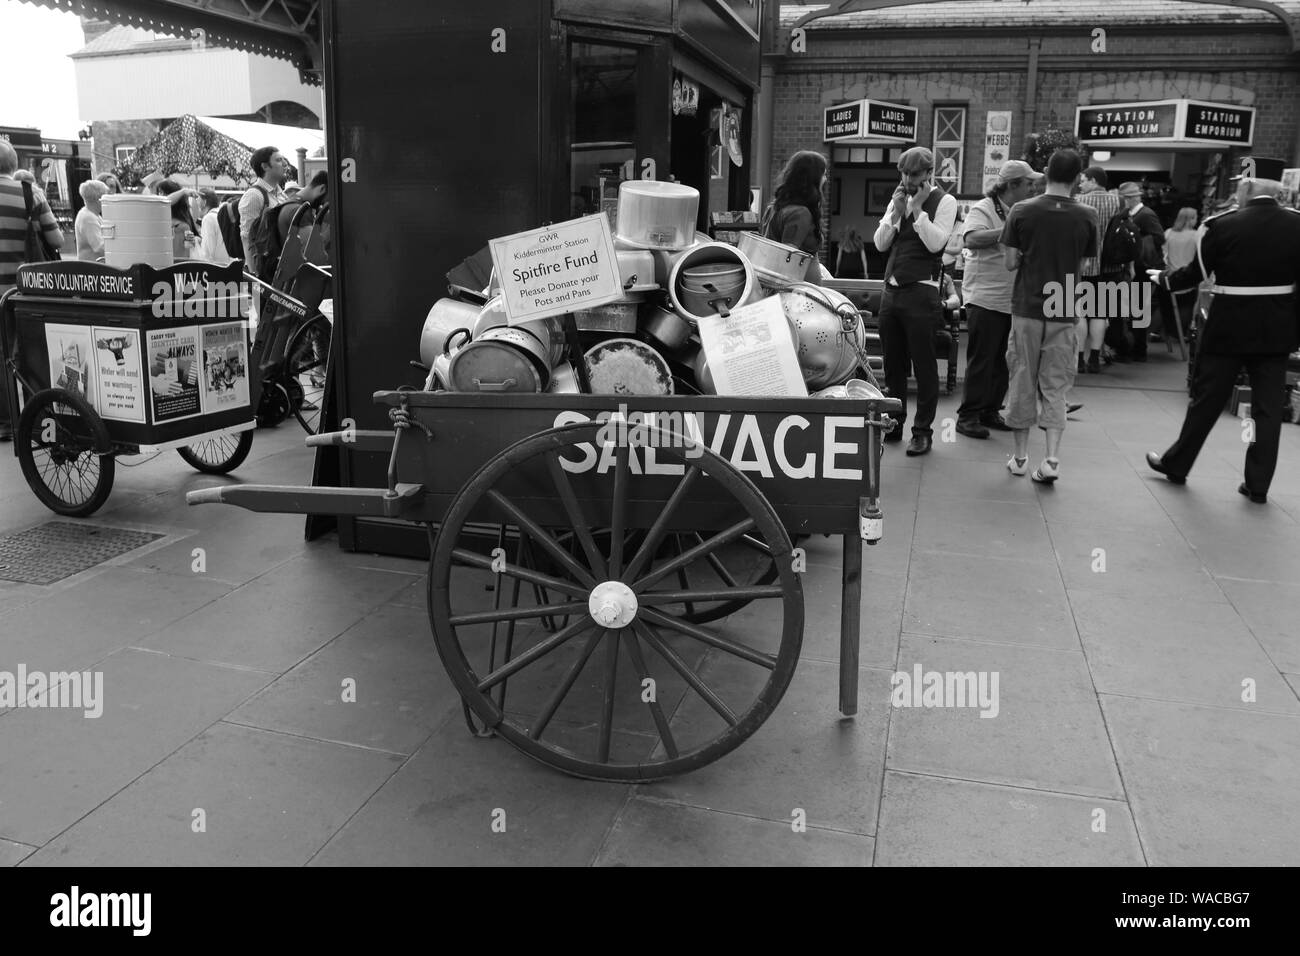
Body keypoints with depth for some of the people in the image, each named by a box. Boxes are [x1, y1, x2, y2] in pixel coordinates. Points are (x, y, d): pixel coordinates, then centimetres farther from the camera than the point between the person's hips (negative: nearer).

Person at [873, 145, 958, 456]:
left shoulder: (944, 202, -2)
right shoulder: (898, 199, 14)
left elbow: (935, 243, -15)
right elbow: (880, 243, 8)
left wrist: (918, 207, -12)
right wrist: (897, 211, -3)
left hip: (921, 292, -6)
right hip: (891, 289, 6)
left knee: (924, 364, -1)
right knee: (892, 363, 13)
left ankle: (923, 431, 7)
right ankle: (893, 424, 24)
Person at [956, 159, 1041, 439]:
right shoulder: (983, 209, -7)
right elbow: (972, 239, -25)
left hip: (1013, 299, 7)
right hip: (986, 298, -7)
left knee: (1003, 360, 11)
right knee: (981, 360, -4)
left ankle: (990, 411, 21)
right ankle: (968, 416, 4)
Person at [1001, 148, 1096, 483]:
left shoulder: (1022, 211, -6)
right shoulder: (1087, 217, -3)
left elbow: (1011, 263, -4)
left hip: (1026, 308, 0)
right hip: (1063, 313, 0)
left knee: (1023, 383, 10)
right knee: (1055, 386, 6)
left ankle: (1020, 456, 16)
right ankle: (1052, 459, -3)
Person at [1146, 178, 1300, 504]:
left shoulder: (1222, 225, -10)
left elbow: (1195, 273, -1)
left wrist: (1163, 279, 17)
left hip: (1229, 327, -2)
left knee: (1206, 400, 11)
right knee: (1268, 408, 7)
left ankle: (1176, 464, 25)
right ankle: (1258, 484, 12)